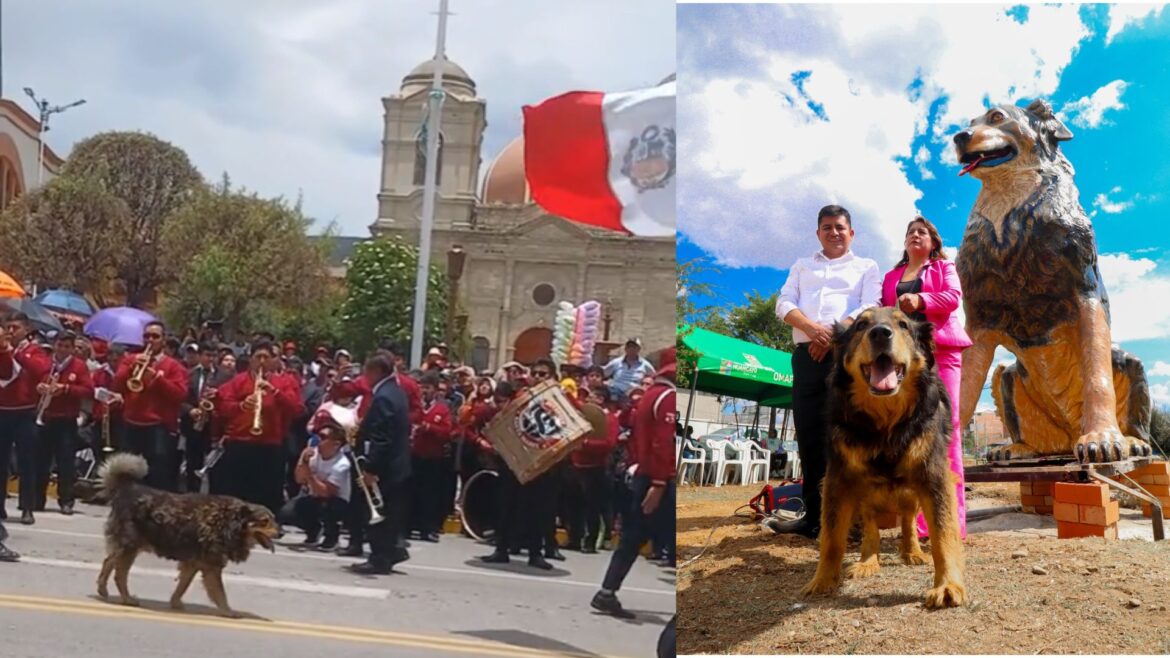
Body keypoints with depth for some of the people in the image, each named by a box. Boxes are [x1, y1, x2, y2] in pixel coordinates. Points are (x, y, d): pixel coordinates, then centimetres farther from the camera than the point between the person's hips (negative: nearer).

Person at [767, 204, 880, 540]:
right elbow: (784, 304, 9)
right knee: (809, 435, 1)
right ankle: (813, 516, 6)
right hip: (807, 354, 3)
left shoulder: (866, 267, 16)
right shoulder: (802, 266, 24)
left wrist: (834, 335, -15)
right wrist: (814, 329, -11)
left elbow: (870, 307, -1)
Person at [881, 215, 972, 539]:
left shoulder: (944, 267, 17)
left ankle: (951, 519, -14)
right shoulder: (891, 276, 25)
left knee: (946, 426, -11)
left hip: (940, 348, -2)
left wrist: (921, 301, -18)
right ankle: (918, 519, -7)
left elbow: (954, 296, -1)